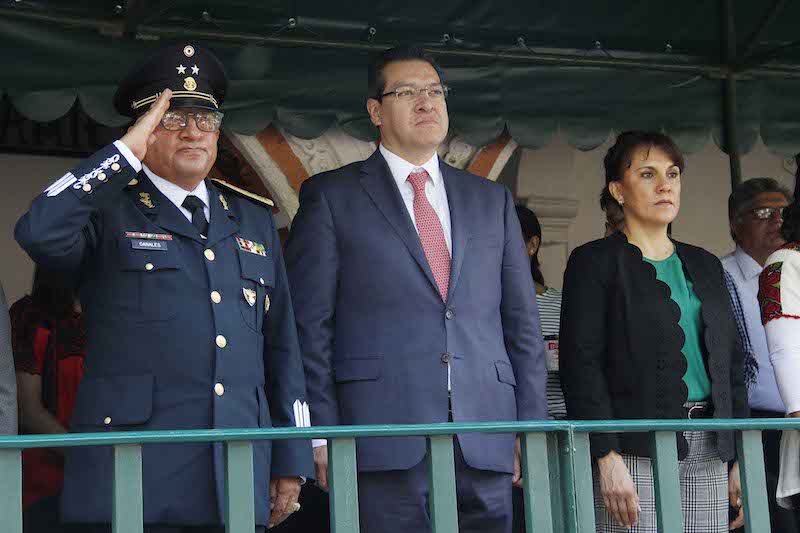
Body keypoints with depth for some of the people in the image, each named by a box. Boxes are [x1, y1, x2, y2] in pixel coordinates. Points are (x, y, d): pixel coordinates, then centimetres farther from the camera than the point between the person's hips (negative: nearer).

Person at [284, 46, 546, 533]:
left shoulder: (491, 200, 18)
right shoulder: (331, 197, 7)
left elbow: (523, 323, 16)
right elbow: (310, 326, 2)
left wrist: (532, 428, 7)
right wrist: (323, 434, -6)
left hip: (485, 443, 4)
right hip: (384, 439, -3)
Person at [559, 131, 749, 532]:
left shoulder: (704, 265, 19)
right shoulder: (594, 262, 1)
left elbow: (731, 366, 19)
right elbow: (581, 364, -7)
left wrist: (742, 459, 12)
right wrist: (606, 457, -16)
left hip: (708, 453, 5)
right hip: (634, 453, -5)